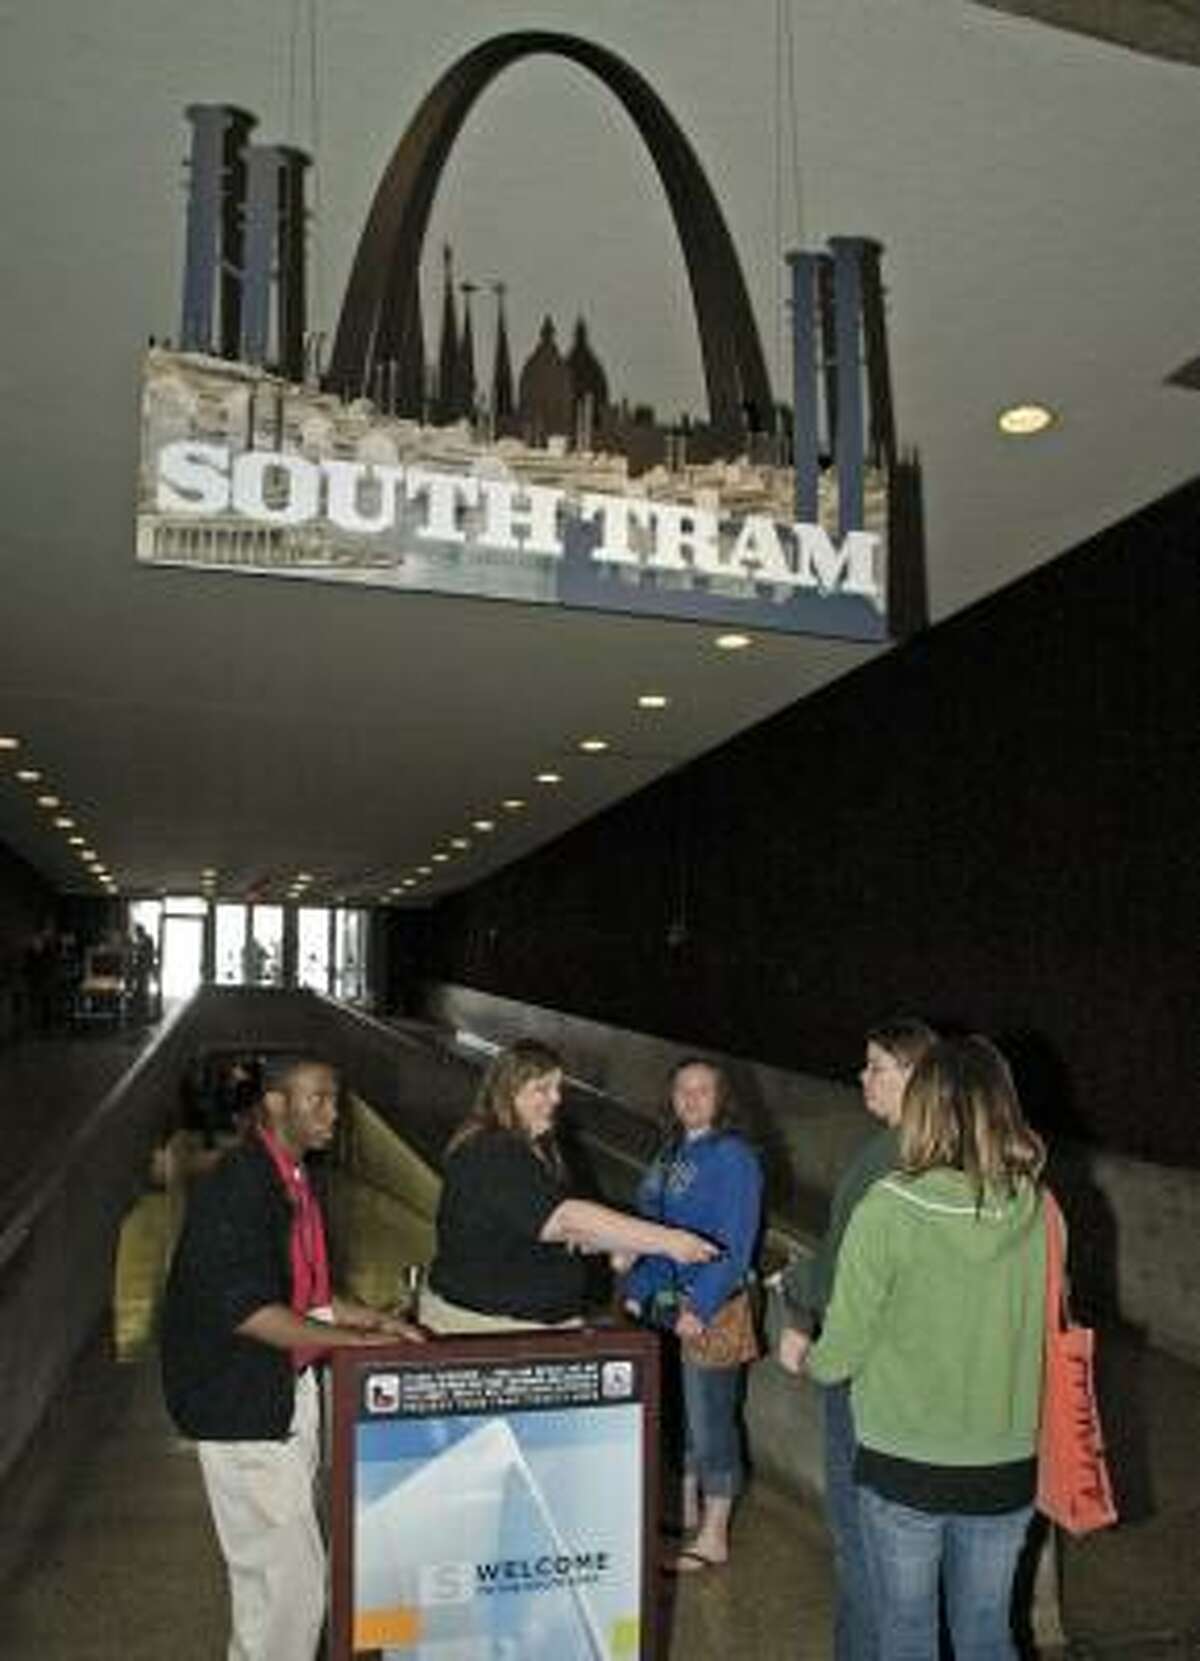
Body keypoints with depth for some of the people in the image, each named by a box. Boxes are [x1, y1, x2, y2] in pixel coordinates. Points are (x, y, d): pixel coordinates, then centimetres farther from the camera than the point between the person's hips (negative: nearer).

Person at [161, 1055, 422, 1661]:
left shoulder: (290, 1178, 8)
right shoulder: (238, 1185, -22)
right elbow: (243, 1308, -26)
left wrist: (373, 1319, 5)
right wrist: (349, 1338, -21)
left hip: (284, 1390, 9)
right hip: (242, 1405, -9)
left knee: (270, 1564, 23)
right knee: (288, 1572, 0)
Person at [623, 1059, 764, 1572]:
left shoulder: (733, 1157, -14)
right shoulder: (672, 1153, 9)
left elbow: (734, 1245, -17)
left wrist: (699, 1307, -20)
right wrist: (637, 1292, 8)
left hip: (712, 1310, -8)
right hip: (667, 1302, 8)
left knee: (710, 1420, 3)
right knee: (675, 1412, 18)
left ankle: (714, 1538, 18)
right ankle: (687, 1511, 36)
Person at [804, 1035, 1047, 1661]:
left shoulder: (887, 1211, -22)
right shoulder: (1038, 1210, -12)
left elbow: (841, 1355, -14)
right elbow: (1043, 1327, 2)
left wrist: (809, 1358, 9)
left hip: (904, 1467, -3)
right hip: (1006, 1468, 3)